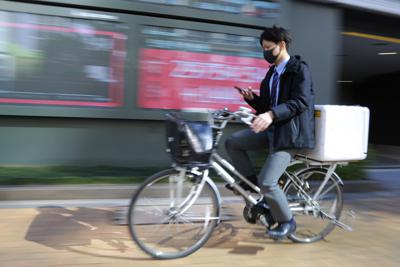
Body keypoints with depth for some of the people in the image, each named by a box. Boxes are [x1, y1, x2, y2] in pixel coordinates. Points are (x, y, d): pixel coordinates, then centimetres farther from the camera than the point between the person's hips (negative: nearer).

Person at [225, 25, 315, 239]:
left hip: (289, 133, -8)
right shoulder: (272, 72, 17)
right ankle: (249, 180, 13)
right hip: (271, 130, 8)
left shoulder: (299, 70, -8)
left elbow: (301, 102, -21)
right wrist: (252, 98, -3)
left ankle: (286, 222, 7)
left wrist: (271, 114, -34)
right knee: (232, 142, -3)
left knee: (267, 182, -17)